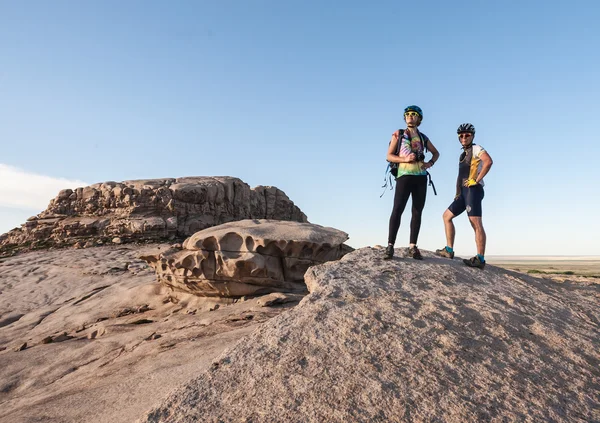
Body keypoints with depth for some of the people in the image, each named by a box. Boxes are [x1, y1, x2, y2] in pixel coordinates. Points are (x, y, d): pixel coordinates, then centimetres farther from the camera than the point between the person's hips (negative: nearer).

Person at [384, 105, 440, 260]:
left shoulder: (423, 137, 17)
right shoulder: (398, 134, 8)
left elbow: (436, 153, 30)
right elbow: (389, 156, 1)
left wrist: (430, 163, 8)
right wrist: (405, 159, -15)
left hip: (421, 177, 4)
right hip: (405, 175, -4)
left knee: (417, 212, 2)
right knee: (397, 209, -14)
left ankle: (413, 247, 5)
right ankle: (390, 246, -14)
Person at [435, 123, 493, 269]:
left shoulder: (476, 149, 0)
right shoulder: (463, 155, 26)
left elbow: (488, 161, -20)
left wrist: (476, 180, -18)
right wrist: (457, 192, 17)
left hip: (473, 190, -10)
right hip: (464, 191, 10)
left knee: (476, 223, -16)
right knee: (447, 216, 11)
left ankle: (480, 259, -21)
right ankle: (449, 250, 11)